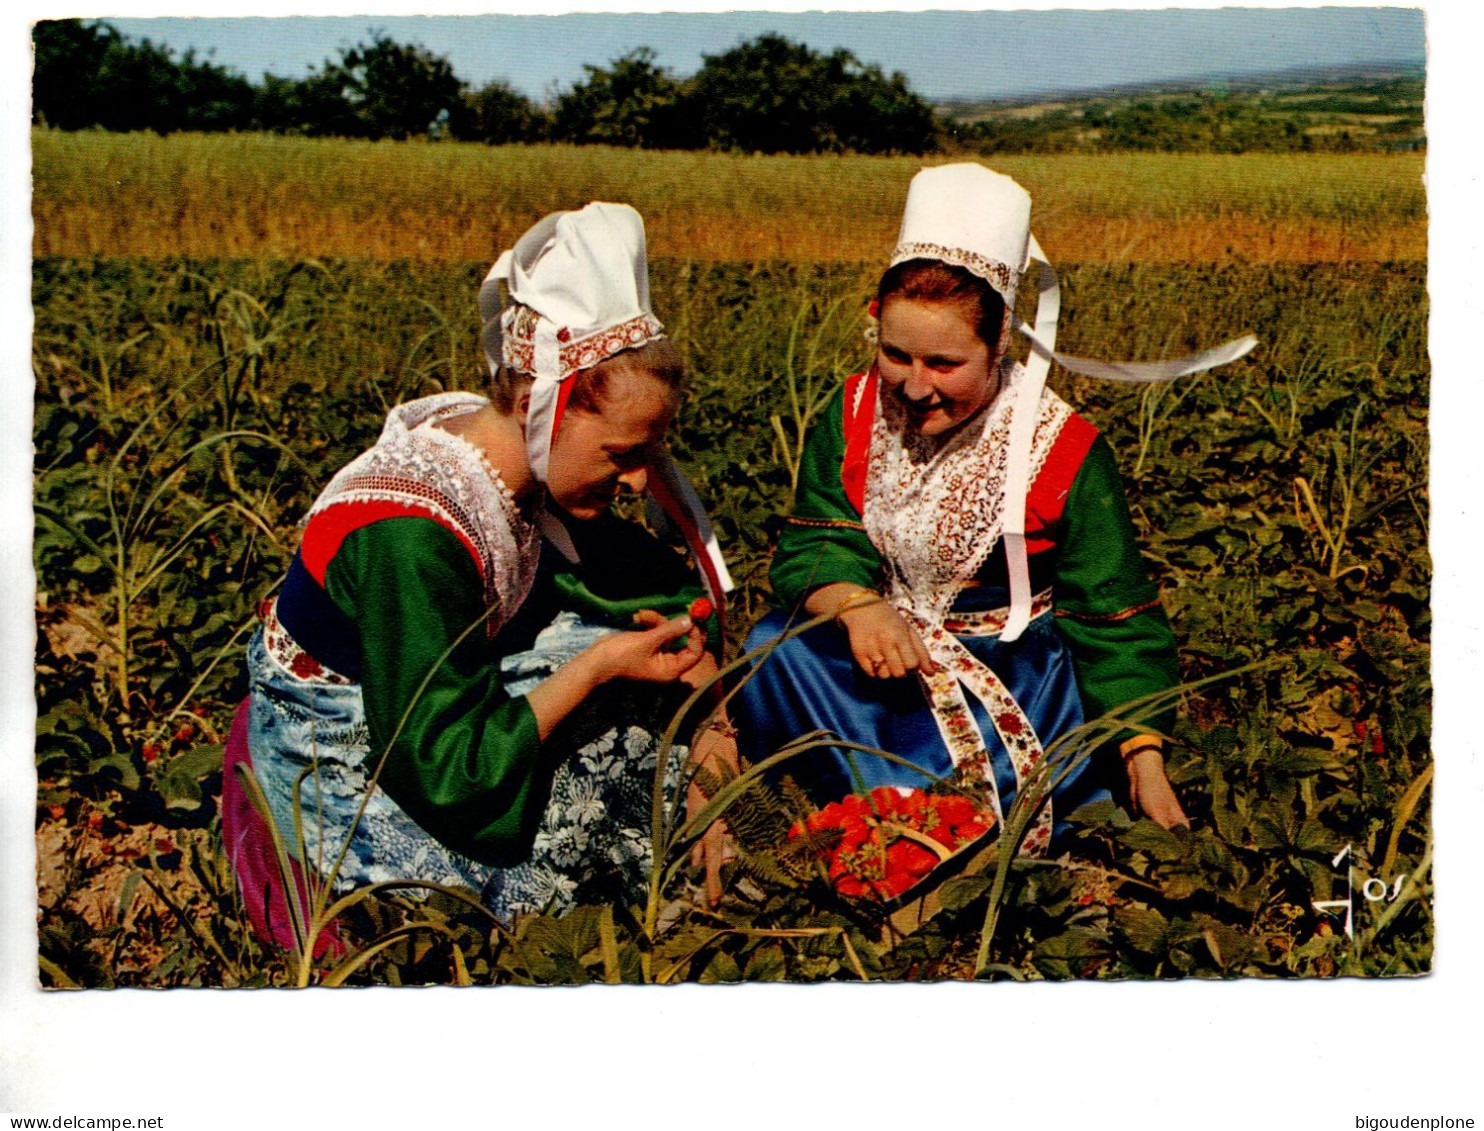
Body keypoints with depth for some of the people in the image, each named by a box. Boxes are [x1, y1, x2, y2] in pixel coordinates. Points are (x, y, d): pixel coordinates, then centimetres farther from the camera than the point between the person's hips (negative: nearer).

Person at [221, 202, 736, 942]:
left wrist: (711, 734, -7)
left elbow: (667, 589, 3)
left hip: (434, 705, 8)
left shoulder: (519, 466, -10)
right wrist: (597, 666, -26)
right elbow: (446, 771, -29)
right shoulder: (408, 539, -33)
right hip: (346, 779, -8)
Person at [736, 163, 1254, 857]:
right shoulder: (853, 416, -2)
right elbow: (811, 547, -8)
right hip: (882, 655, 3)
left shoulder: (1063, 452, -10)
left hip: (1017, 674, -2)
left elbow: (1115, 618, -5)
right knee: (774, 651, -28)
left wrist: (1146, 766, -12)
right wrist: (857, 604, -34)